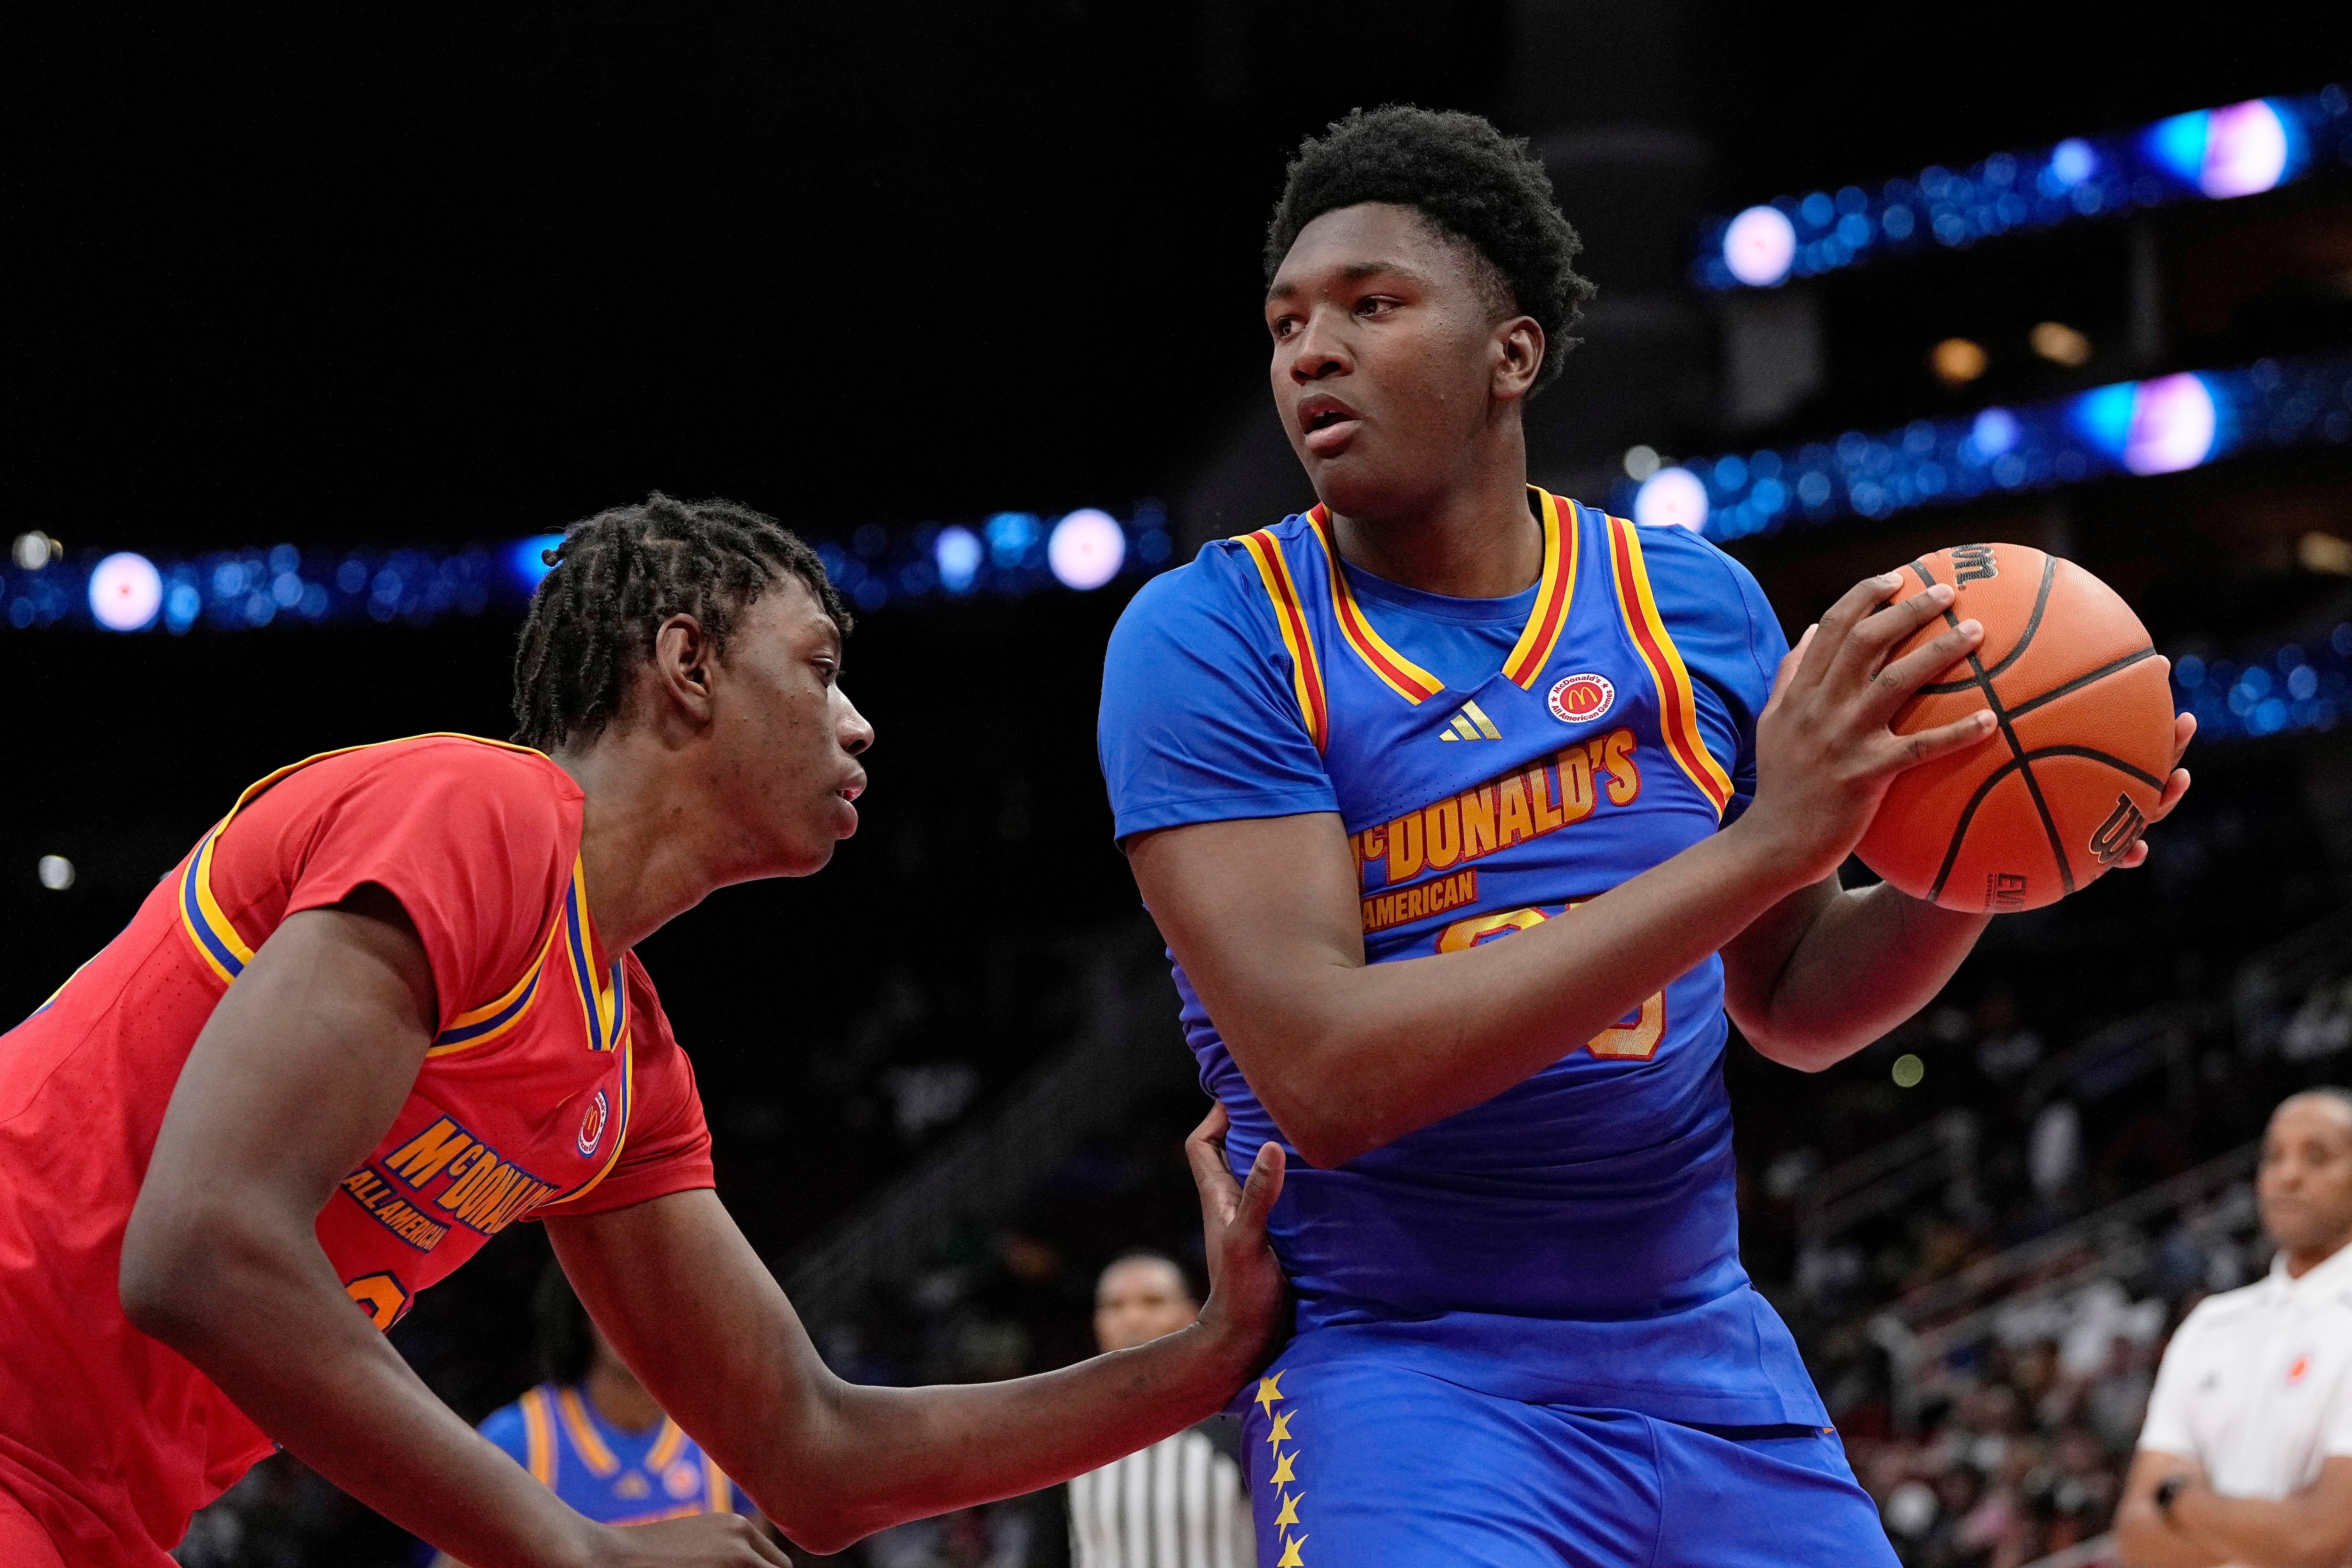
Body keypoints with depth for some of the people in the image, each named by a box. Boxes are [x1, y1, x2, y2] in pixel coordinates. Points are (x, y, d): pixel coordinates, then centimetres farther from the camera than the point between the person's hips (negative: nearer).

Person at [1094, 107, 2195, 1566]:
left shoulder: (1694, 602, 4)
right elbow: (1323, 1074, -22)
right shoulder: (1211, 638, -9)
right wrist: (1758, 845, -25)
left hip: (1706, 1361, 4)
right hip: (1405, 1375, -4)